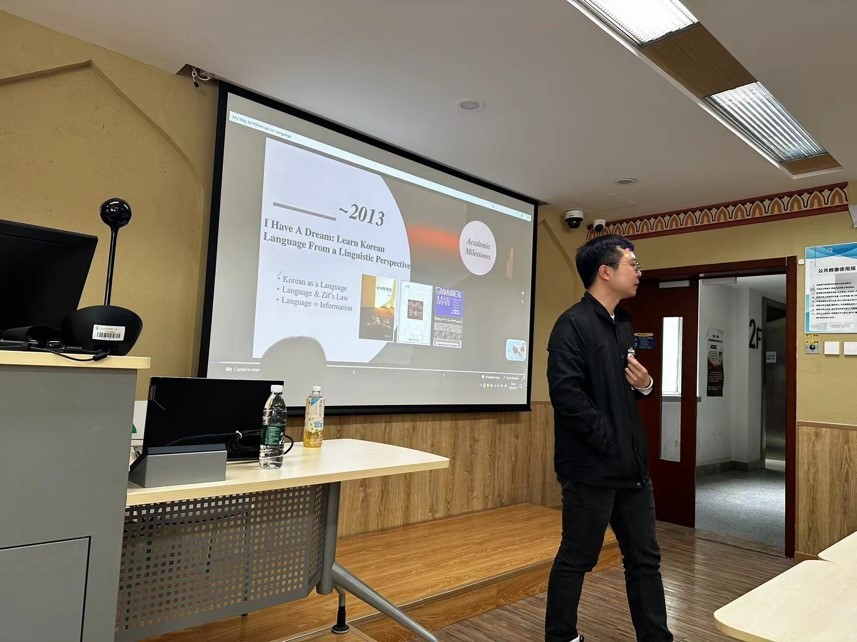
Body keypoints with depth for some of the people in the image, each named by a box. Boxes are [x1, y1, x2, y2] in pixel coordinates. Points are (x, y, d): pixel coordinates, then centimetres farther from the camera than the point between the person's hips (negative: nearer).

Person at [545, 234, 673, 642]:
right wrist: (608, 440, -18)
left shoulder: (622, 325, 12)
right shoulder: (573, 324, -15)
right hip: (591, 465, -8)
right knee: (577, 558, 8)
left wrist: (644, 386, 0)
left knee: (644, 557, 17)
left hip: (631, 463, 8)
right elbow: (566, 394, -24)